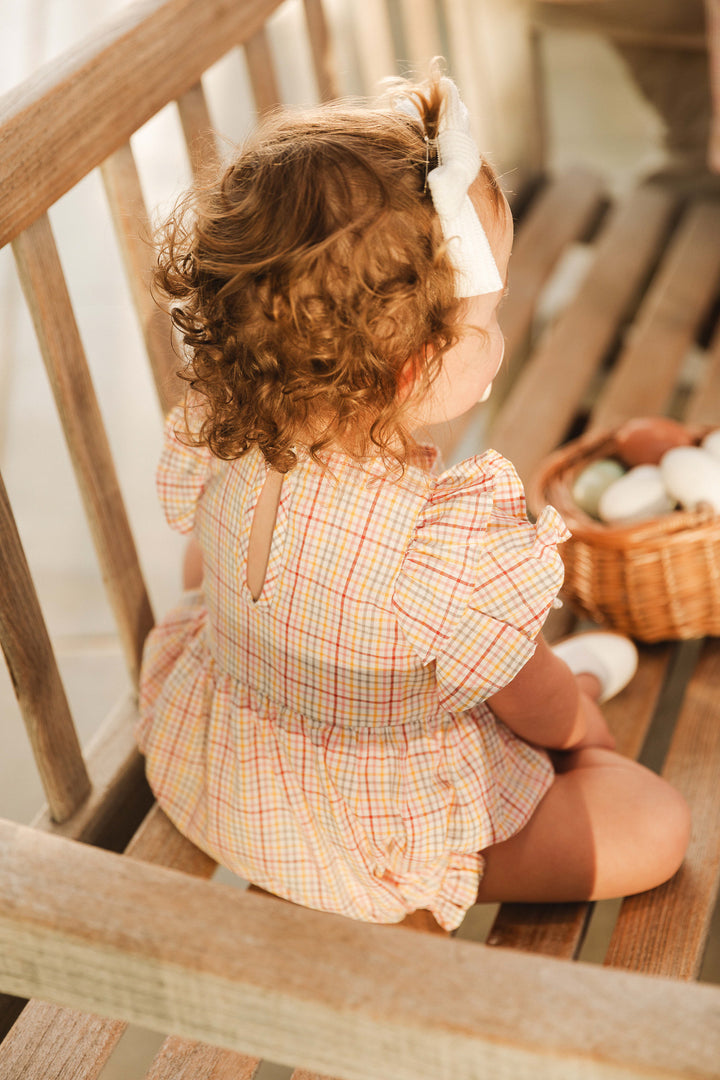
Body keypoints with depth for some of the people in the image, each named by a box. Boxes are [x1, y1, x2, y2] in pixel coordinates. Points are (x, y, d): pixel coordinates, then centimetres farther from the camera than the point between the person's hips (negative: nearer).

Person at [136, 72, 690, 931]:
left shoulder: (211, 443, -19)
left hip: (204, 778, 6)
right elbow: (540, 713, -17)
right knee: (656, 826, -2)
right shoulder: (451, 551, -38)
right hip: (360, 859, -6)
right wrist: (584, 723, 8)